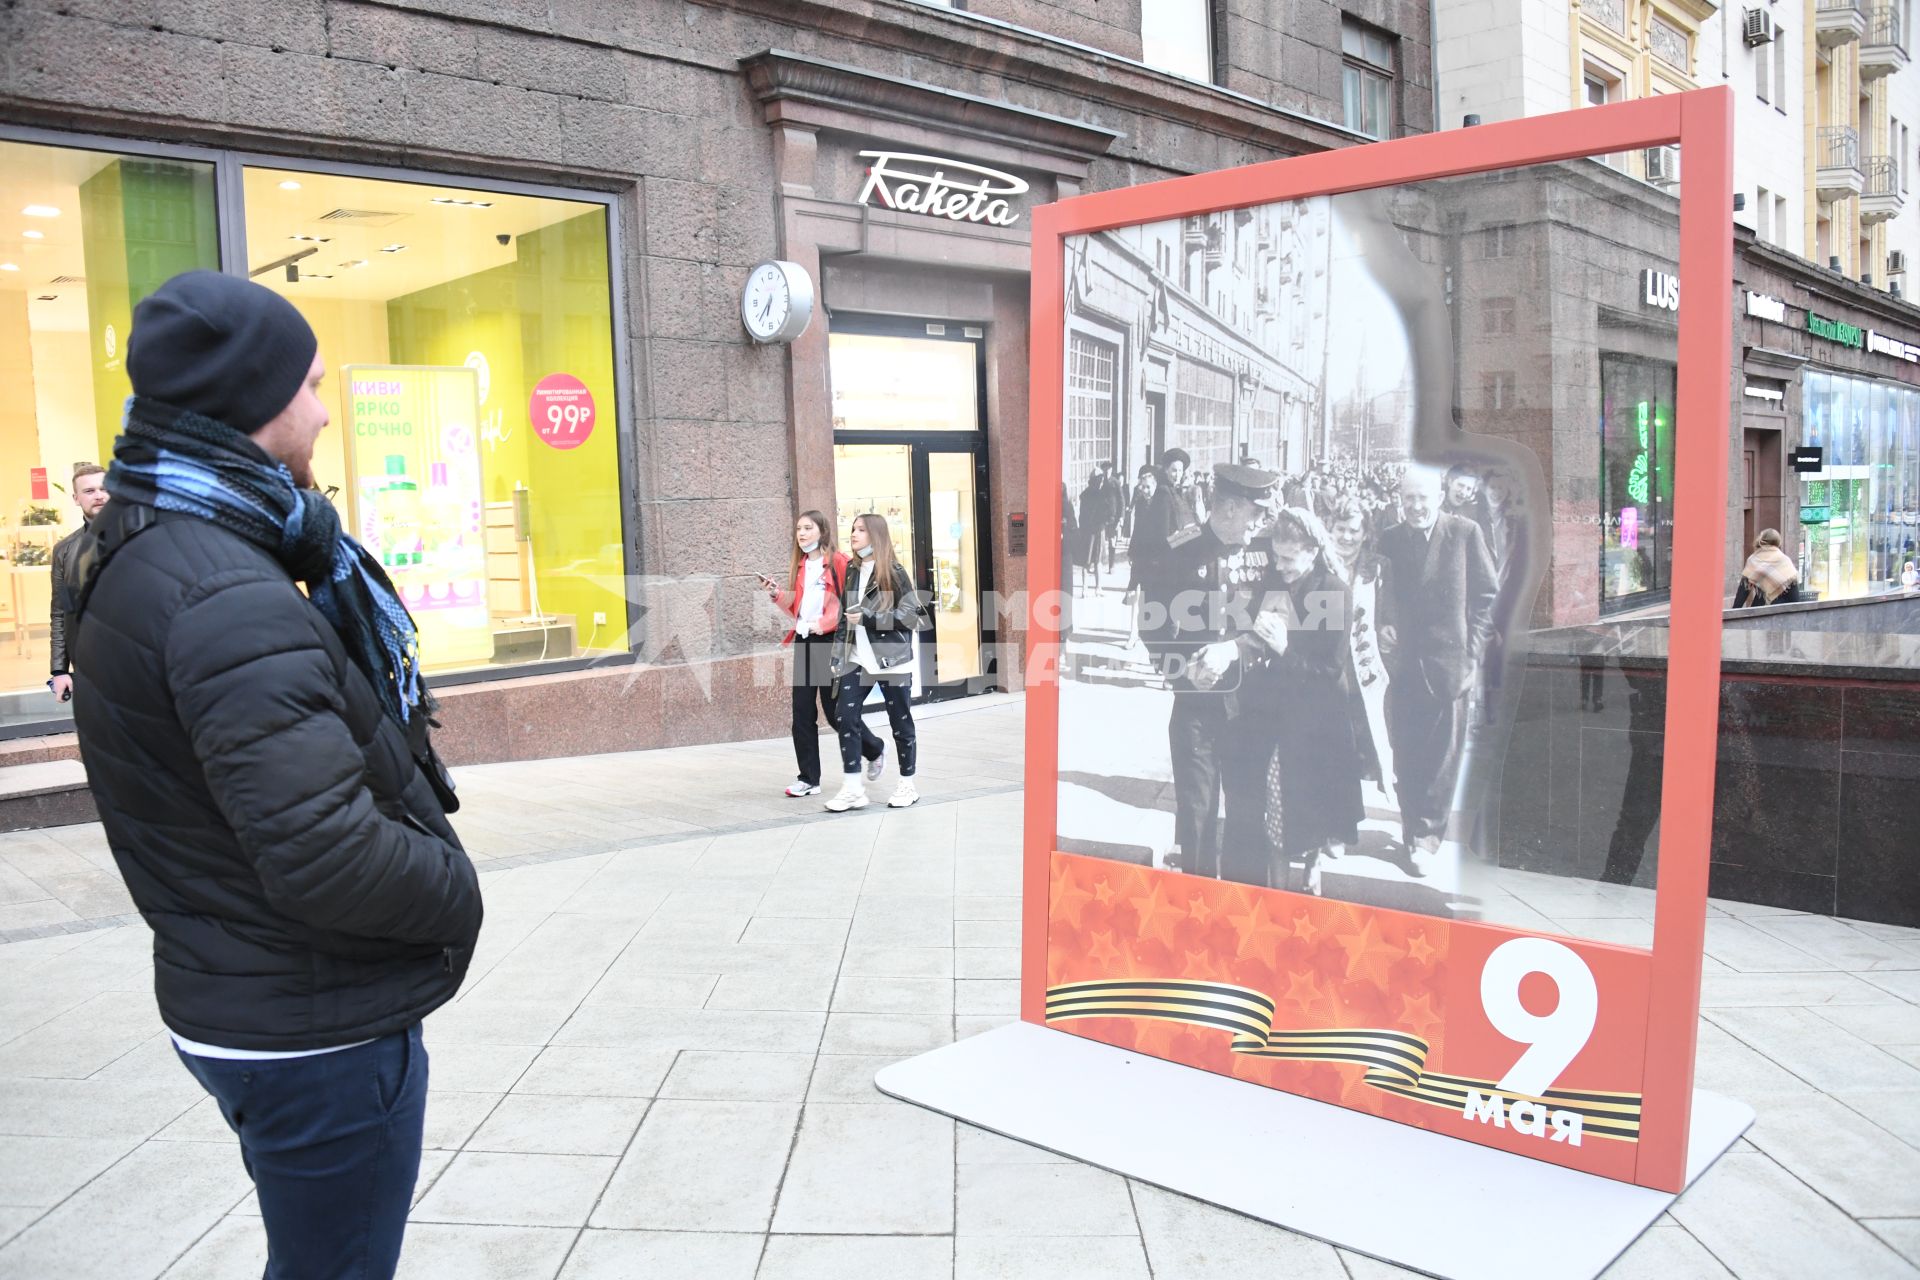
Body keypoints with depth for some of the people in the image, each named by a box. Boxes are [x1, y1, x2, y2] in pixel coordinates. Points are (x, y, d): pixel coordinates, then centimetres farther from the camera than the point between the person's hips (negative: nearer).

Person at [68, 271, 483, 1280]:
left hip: (231, 997, 10)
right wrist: (457, 894, -15)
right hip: (314, 1030, -10)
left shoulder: (139, 557, 7)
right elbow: (326, 857, -31)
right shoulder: (230, 601, -26)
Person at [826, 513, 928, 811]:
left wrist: (867, 619, -16)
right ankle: (853, 788, 1)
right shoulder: (852, 571, 10)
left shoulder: (893, 572, -7)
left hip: (891, 658, -5)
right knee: (847, 717, -6)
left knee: (900, 721, 6)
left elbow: (911, 615, -11)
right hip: (857, 658, 5)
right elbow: (845, 615, 16)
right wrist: (838, 654, 10)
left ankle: (908, 784, 21)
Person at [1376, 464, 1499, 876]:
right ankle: (1415, 829, 20)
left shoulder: (1466, 532, -1)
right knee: (1405, 753, 7)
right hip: (1404, 662, 2)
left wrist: (1472, 652, -3)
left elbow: (1486, 594, 1)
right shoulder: (1389, 540, 5)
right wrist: (1383, 627, -6)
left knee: (1443, 754, 0)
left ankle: (1426, 835, 9)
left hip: (1449, 662, -2)